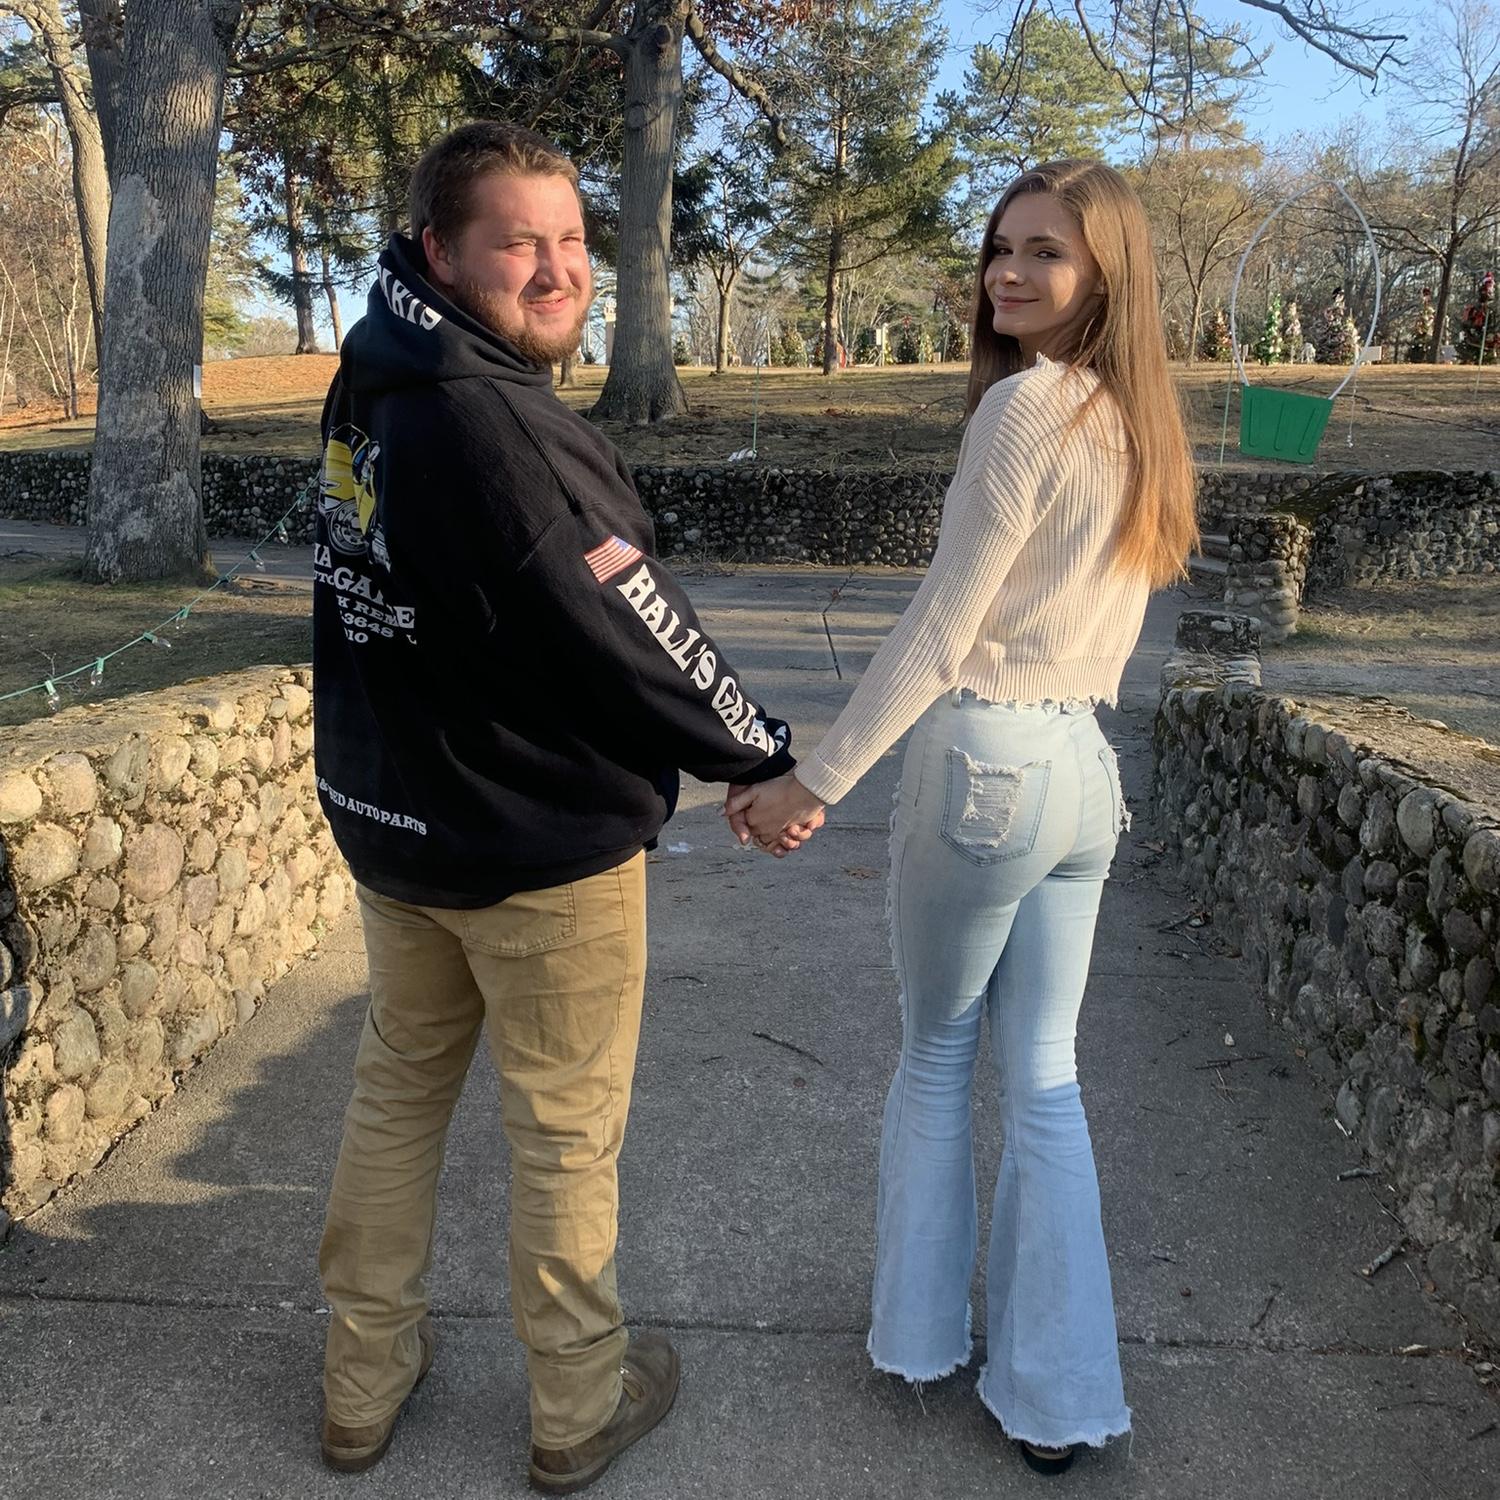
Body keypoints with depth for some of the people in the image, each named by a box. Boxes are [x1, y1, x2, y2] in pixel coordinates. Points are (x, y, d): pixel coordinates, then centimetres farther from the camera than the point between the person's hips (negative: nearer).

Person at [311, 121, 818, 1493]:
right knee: (566, 1128, 10)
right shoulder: (493, 423, -25)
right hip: (544, 849, -8)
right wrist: (765, 757, -12)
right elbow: (631, 633, -22)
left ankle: (363, 1384, 38)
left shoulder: (371, 386, 1)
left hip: (388, 819, 8)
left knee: (398, 1086, 21)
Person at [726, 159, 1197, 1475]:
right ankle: (1057, 1398, 22)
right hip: (1084, 769, 7)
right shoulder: (1142, 424, 11)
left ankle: (919, 1332, 30)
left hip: (987, 762, -7)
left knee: (936, 1056, 12)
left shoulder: (1026, 407, -14)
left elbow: (938, 635, -17)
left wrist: (816, 783, -13)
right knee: (1045, 1078, 12)